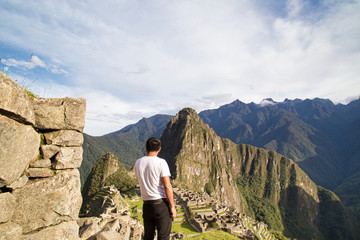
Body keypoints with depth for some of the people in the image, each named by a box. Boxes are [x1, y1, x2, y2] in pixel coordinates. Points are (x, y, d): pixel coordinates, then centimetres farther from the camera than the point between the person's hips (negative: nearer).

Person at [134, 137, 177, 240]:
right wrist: (172, 206, -9)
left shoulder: (138, 163, 1)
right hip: (161, 204, -5)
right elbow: (167, 186, -16)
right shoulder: (161, 162, -14)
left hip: (146, 204, 5)